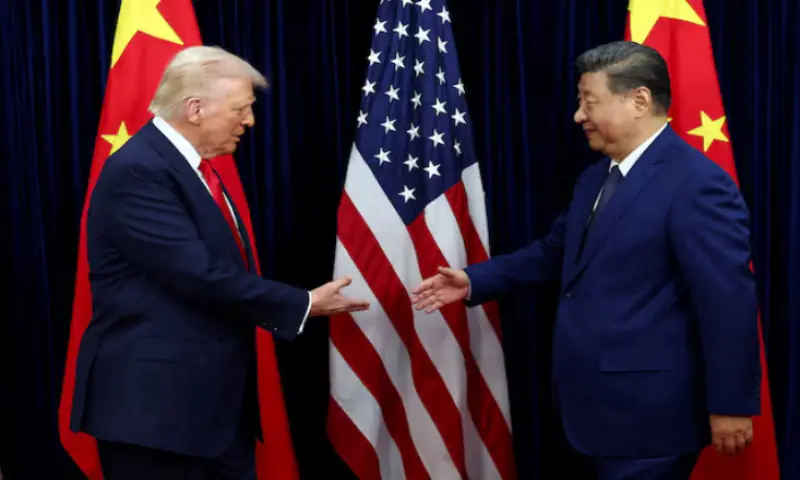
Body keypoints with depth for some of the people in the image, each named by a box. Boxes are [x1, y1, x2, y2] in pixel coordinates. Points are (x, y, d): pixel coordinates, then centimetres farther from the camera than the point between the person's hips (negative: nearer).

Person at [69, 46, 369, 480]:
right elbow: (200, 275, -23)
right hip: (156, 401, -9)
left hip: (219, 396, 9)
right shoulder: (137, 170, -17)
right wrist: (302, 304, -14)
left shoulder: (193, 165, 13)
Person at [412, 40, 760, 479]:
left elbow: (729, 303, -20)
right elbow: (555, 252, 21)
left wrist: (730, 404, -18)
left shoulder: (697, 185, -19)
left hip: (647, 411, -9)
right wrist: (474, 281, 12)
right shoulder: (594, 178, 12)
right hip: (595, 401, 9)